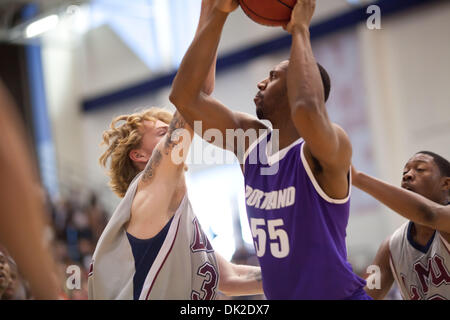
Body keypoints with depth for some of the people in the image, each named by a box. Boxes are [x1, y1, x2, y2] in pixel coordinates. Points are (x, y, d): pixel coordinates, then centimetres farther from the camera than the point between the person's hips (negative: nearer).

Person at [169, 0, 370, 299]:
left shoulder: (331, 147, -14)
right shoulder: (250, 140, 5)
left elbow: (307, 112, -37)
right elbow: (185, 96, -1)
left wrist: (300, 28, -24)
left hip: (338, 294, -6)